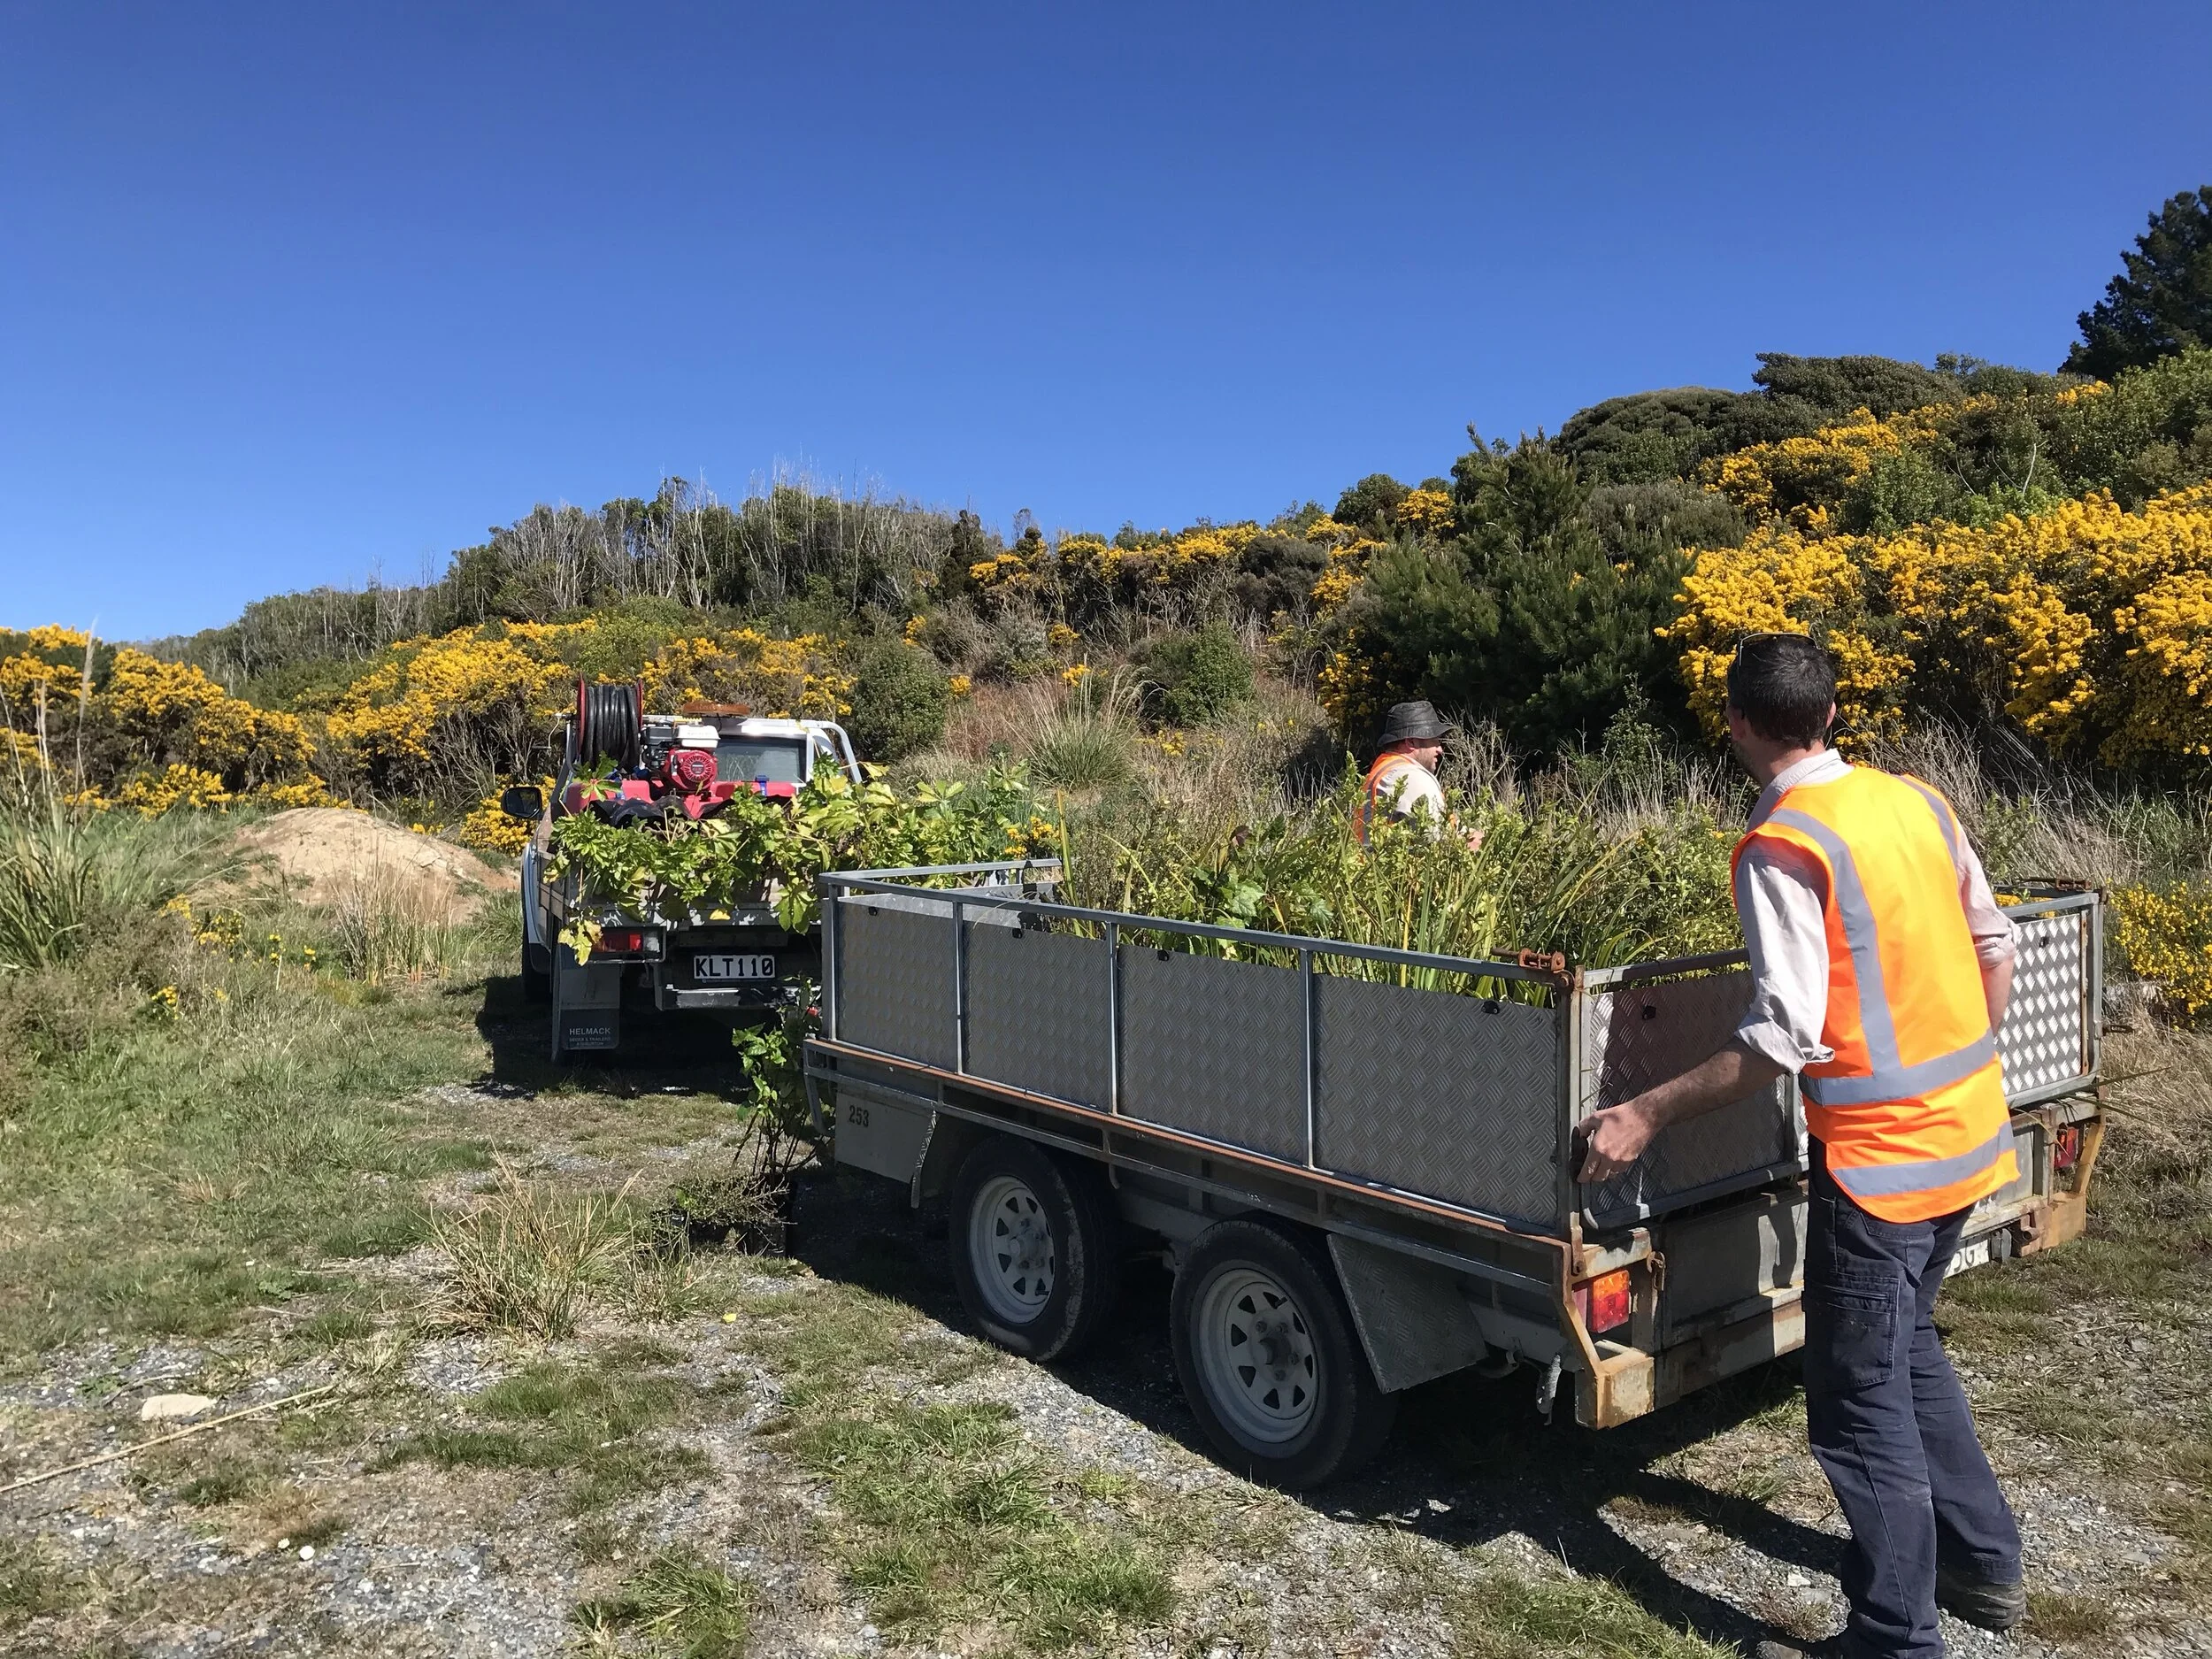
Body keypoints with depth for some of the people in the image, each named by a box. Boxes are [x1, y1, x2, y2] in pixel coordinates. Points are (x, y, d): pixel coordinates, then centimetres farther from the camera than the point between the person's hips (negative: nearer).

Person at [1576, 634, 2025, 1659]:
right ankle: (1982, 1560, 40)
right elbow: (1993, 946, 10)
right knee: (1907, 1347, 26)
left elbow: (1787, 1036, -24)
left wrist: (1649, 1116, -19)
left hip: (1880, 1153, -8)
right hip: (1969, 1131, 8)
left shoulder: (1782, 846, -19)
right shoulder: (1918, 801, 3)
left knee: (1860, 1399, 5)